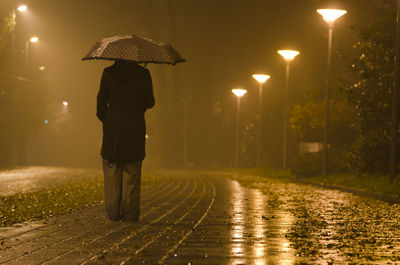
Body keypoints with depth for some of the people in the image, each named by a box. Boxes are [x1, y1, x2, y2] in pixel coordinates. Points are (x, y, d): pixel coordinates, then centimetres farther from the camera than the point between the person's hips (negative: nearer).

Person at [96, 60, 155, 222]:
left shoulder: (109, 73, -2)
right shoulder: (143, 73, 0)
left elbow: (101, 101, -3)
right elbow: (149, 102, 1)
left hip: (113, 125, 0)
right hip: (135, 126, 1)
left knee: (112, 170, 7)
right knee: (132, 171, 5)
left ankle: (113, 212, 5)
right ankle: (131, 213, 3)